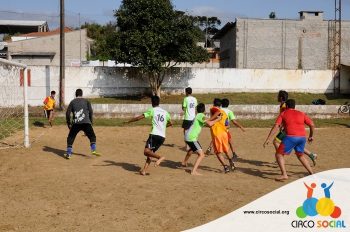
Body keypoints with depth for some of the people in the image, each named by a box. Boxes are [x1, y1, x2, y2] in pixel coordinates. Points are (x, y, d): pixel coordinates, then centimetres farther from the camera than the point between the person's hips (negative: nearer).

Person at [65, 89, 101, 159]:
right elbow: (90, 111, 5)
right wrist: (90, 121, 12)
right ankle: (93, 150, -7)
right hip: (86, 122, -1)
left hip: (76, 123, 1)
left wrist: (69, 123, 17)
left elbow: (68, 113, 9)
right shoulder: (86, 101, 15)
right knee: (92, 136, 10)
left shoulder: (72, 102, 16)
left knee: (70, 138, 13)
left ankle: (68, 153, 8)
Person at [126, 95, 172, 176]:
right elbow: (170, 124, 28)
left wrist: (128, 121, 9)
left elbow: (139, 118, -2)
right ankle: (144, 170, 3)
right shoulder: (165, 112, 16)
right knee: (150, 152, 12)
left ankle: (160, 157, -28)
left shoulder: (152, 110, 2)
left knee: (146, 152, -12)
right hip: (162, 137, 6)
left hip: (154, 135, -6)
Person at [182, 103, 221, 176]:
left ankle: (184, 162, 58)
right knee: (201, 154, -12)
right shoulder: (201, 115, -13)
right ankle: (194, 171, -19)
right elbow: (209, 124, -25)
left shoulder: (198, 115, 15)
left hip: (187, 136, 10)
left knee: (192, 149, 38)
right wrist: (217, 119, -13)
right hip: (191, 138, -10)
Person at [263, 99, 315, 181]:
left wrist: (268, 139, -6)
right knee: (300, 155, 28)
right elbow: (312, 125, 15)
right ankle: (311, 173, 27)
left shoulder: (283, 114, 11)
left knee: (279, 154, 5)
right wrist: (311, 136, 30)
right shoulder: (301, 114, 20)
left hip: (291, 137, -5)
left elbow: (276, 126, -2)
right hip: (302, 137, 5)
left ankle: (284, 175, -11)